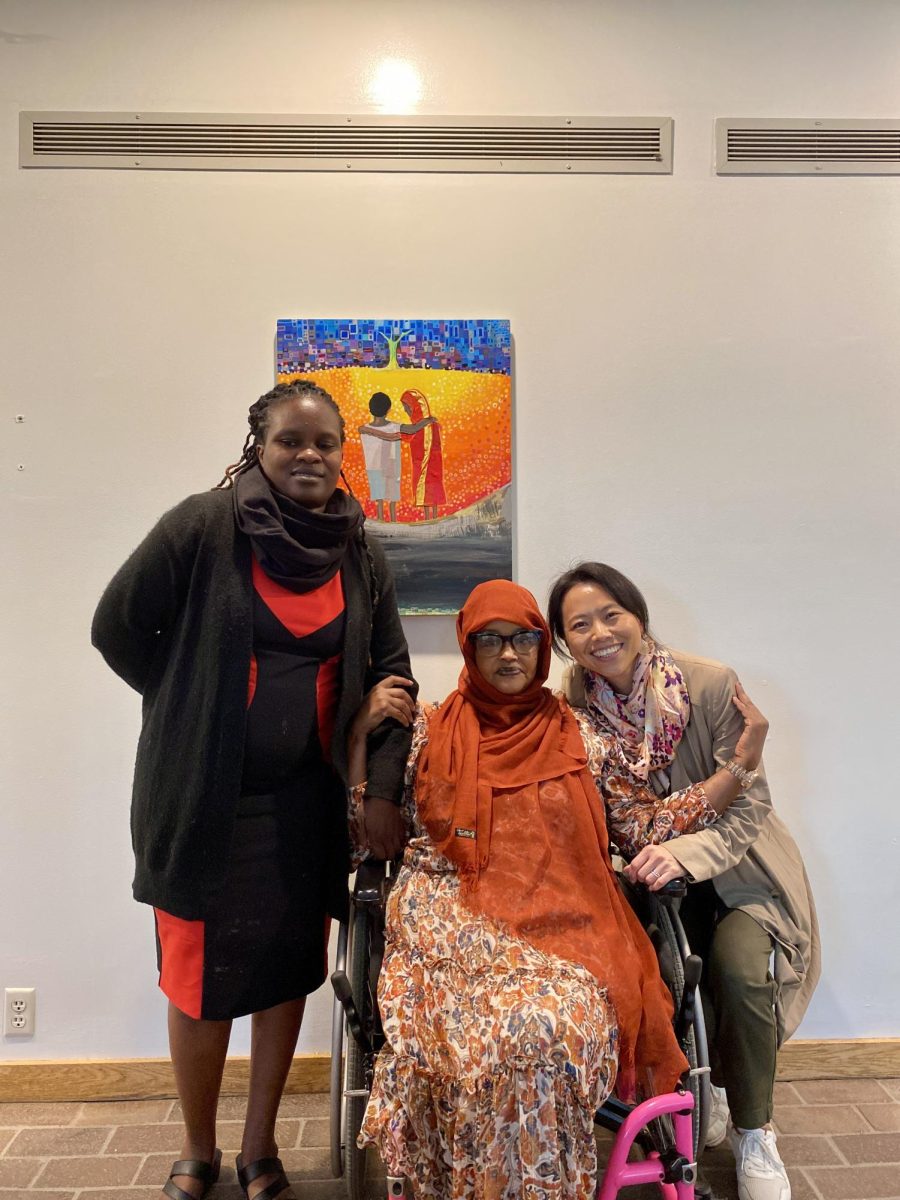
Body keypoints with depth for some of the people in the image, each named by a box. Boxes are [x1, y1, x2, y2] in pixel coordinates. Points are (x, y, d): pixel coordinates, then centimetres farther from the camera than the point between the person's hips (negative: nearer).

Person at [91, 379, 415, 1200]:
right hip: (204, 797, -3)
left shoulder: (361, 553, 2)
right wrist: (197, 711, 2)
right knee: (200, 981, 10)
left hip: (306, 800, 3)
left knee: (288, 974, 14)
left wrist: (382, 788, -2)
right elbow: (119, 628, -3)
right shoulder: (204, 526, -10)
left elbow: (391, 674, 5)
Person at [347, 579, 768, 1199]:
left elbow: (646, 825, 11)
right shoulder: (431, 732, 12)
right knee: (499, 1026, -30)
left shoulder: (581, 738, 13)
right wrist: (362, 729, 1)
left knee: (563, 1022, -30)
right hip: (452, 918, 0)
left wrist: (743, 762, 6)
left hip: (560, 925, 1)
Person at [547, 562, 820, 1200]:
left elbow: (748, 804, -18)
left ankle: (754, 1134, 4)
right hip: (646, 867, 2)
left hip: (735, 862, -2)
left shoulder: (712, 684, -19)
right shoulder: (573, 705, -10)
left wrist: (684, 853, -34)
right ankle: (705, 1089, 13)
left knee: (738, 963, -25)